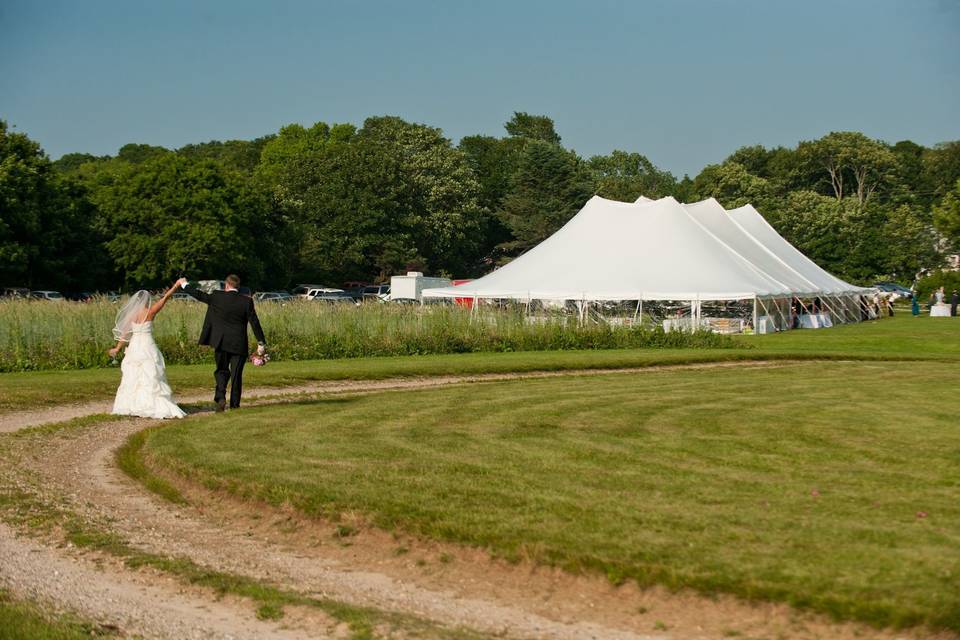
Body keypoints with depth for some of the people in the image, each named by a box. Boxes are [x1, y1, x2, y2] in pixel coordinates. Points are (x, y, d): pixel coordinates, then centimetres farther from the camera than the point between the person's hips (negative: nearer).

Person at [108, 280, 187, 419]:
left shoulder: (131, 314, 4)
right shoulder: (149, 312, -8)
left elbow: (125, 333, 6)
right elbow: (165, 298, -2)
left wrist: (118, 348, 16)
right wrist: (176, 285, 7)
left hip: (134, 347, 5)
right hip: (147, 347, -5)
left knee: (132, 378, 12)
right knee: (151, 378, -6)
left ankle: (129, 406, 16)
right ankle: (159, 407, -10)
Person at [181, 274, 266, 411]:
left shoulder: (217, 297, -5)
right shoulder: (247, 301, -4)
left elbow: (199, 295, 8)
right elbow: (255, 322, -4)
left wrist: (185, 285, 25)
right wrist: (261, 343, 1)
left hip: (221, 343, 0)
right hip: (239, 345, 0)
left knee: (222, 371, 14)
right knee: (236, 374, 7)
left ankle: (220, 397, -8)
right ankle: (234, 404, 9)